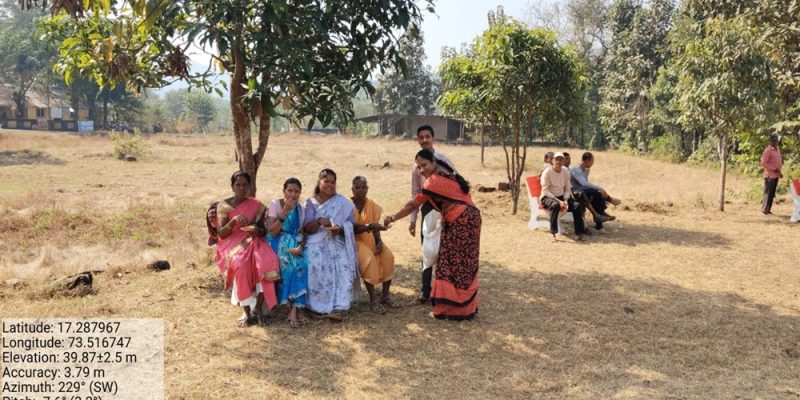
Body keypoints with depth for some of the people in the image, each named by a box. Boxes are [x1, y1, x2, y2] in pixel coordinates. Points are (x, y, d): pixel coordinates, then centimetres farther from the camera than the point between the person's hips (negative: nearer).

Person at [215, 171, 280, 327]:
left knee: (267, 261, -32)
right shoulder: (224, 205, 3)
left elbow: (263, 230, 10)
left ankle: (258, 308, -21)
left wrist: (256, 230, -14)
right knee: (240, 264, -37)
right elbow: (220, 233, -5)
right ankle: (247, 312, -25)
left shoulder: (256, 205, 9)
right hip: (232, 244, -2)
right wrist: (233, 221, -24)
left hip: (253, 242, 2)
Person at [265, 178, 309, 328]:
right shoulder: (275, 204, -4)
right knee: (288, 264, -32)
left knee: (302, 265, -28)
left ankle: (294, 310, -29)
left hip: (295, 244, 3)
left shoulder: (301, 209, 8)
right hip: (279, 244, -3)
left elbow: (303, 233, 5)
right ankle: (293, 309, -20)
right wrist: (285, 212, -20)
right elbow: (272, 232, -13)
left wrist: (300, 247, -16)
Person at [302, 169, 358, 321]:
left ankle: (339, 307, -30)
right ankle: (319, 306, -21)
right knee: (317, 264, -32)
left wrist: (340, 230, -18)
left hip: (338, 242, 0)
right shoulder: (311, 203, 10)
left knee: (343, 265, -30)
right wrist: (319, 221, -22)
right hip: (317, 243, 0)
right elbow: (307, 228, -1)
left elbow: (349, 226, 5)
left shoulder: (343, 203, 10)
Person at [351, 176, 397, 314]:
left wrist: (379, 241, -16)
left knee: (388, 256, -19)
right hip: (354, 240, -5)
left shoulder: (373, 206, 4)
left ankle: (385, 295, -8)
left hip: (370, 239, 5)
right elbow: (352, 229, -19)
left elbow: (375, 227, 3)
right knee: (368, 258, -32)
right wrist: (369, 226, -36)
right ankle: (373, 300, -28)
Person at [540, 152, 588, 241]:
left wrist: (565, 201, -14)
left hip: (562, 197, 5)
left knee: (577, 205, -21)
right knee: (555, 205, -39)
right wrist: (559, 201, -23)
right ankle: (553, 234, -31)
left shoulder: (566, 172, 4)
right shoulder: (547, 172, -11)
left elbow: (567, 190, 6)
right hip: (548, 197, -5)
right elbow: (545, 191, -15)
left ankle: (579, 233, -12)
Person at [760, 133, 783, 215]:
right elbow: (763, 163, -18)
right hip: (769, 175, -8)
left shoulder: (778, 149, 12)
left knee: (772, 193, 10)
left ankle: (768, 209, 15)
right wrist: (774, 169, -18)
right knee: (768, 193, -5)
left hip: (776, 175, 8)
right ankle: (765, 209, 1)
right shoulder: (767, 151, -12)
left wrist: (779, 172, 13)